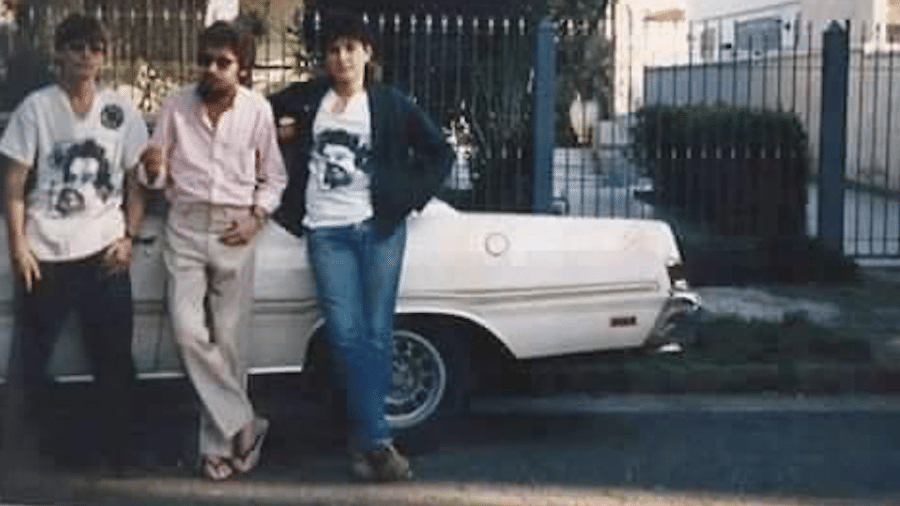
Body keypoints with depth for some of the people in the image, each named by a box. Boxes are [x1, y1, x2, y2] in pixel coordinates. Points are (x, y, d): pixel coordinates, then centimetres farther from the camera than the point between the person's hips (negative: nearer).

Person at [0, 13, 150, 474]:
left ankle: (114, 449, 18)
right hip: (44, 255, -1)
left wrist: (128, 237, -2)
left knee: (114, 358, 6)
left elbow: (136, 182, 9)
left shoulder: (121, 111, 4)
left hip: (104, 253, 2)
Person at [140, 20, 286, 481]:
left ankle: (219, 443, 12)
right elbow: (158, 178, 6)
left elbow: (274, 176, 8)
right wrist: (153, 169, -17)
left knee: (228, 340, 0)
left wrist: (257, 217, -7)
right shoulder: (177, 105, 0)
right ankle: (243, 425, 0)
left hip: (234, 230, -1)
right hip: (185, 227, 1)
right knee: (189, 332, -12)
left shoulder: (258, 110, -3)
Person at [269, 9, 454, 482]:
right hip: (326, 232, 1)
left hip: (379, 227, -1)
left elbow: (440, 152, 8)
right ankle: (378, 442, -6)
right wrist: (276, 133, 4)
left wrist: (409, 198, 0)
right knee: (346, 335, -8)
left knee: (377, 333, 0)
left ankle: (363, 440, 11)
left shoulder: (391, 104, 4)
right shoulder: (304, 99, 9)